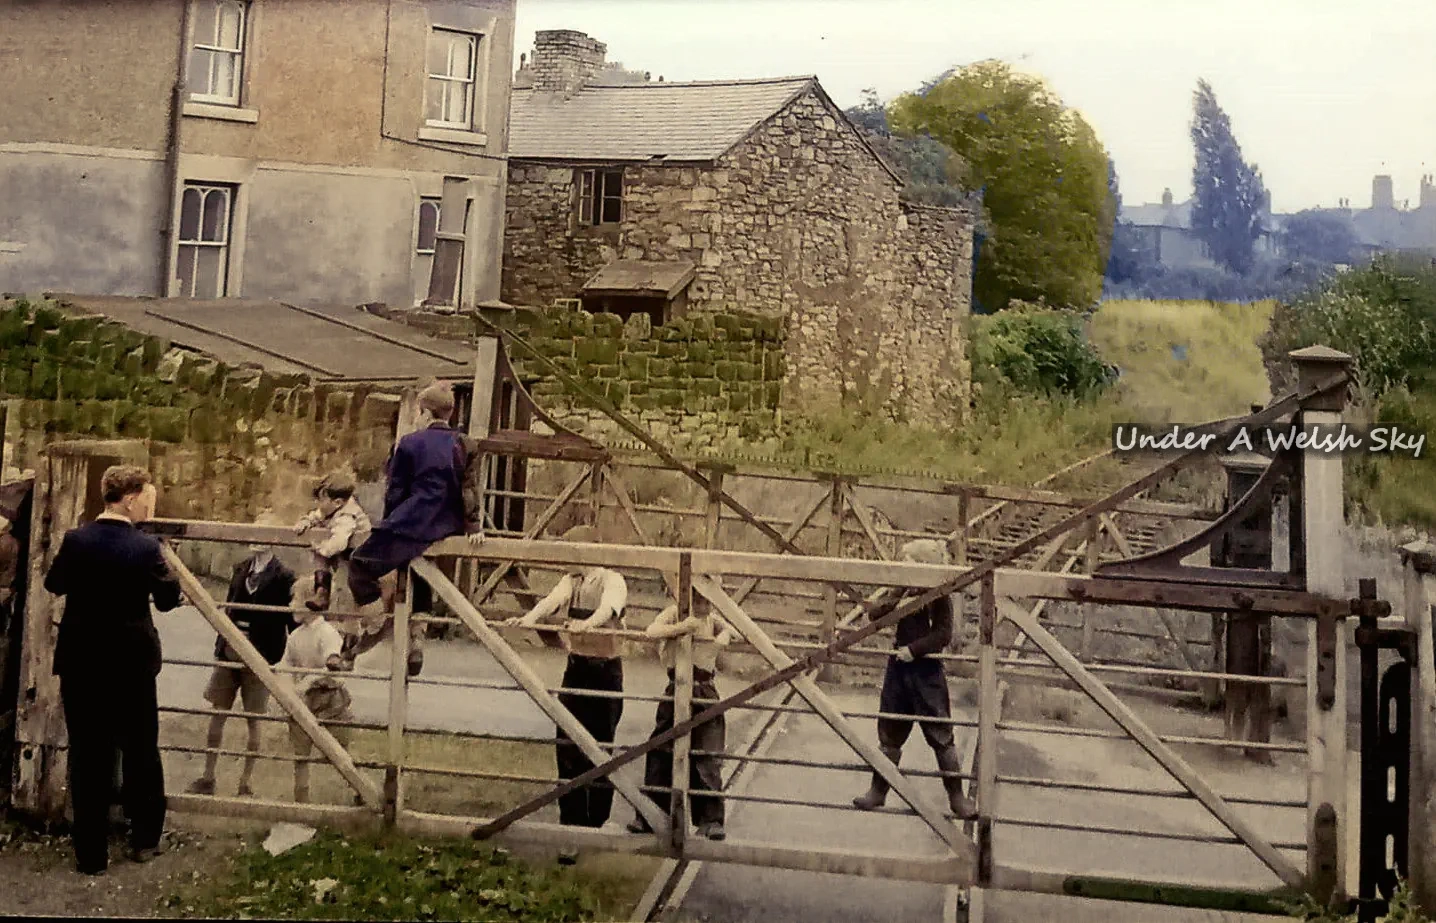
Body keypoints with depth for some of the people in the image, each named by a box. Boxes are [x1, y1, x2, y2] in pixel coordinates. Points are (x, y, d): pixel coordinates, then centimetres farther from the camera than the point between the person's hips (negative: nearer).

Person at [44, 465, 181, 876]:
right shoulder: (146, 546, -14)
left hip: (80, 664, 2)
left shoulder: (75, 541, -7)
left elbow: (53, 583, 11)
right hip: (132, 664, -2)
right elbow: (169, 598, -3)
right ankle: (145, 841, 24)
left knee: (88, 758, 7)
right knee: (141, 753, 14)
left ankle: (92, 854, 12)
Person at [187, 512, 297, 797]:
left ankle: (246, 784, 14)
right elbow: (229, 609, 14)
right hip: (228, 654, 5)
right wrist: (221, 647, 10)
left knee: (253, 721, 3)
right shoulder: (240, 569, 9)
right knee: (216, 715, 10)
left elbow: (293, 622, -7)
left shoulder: (284, 578, -9)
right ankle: (207, 779, 21)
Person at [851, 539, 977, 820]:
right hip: (898, 668, 5)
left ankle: (957, 797, 13)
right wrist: (896, 605, -20)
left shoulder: (939, 598, -11)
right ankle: (878, 791, 25)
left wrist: (913, 649, -23)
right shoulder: (902, 591, 4)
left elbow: (943, 634, -17)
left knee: (941, 737, 1)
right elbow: (874, 613, -2)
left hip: (926, 671, -5)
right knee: (890, 735, 13)